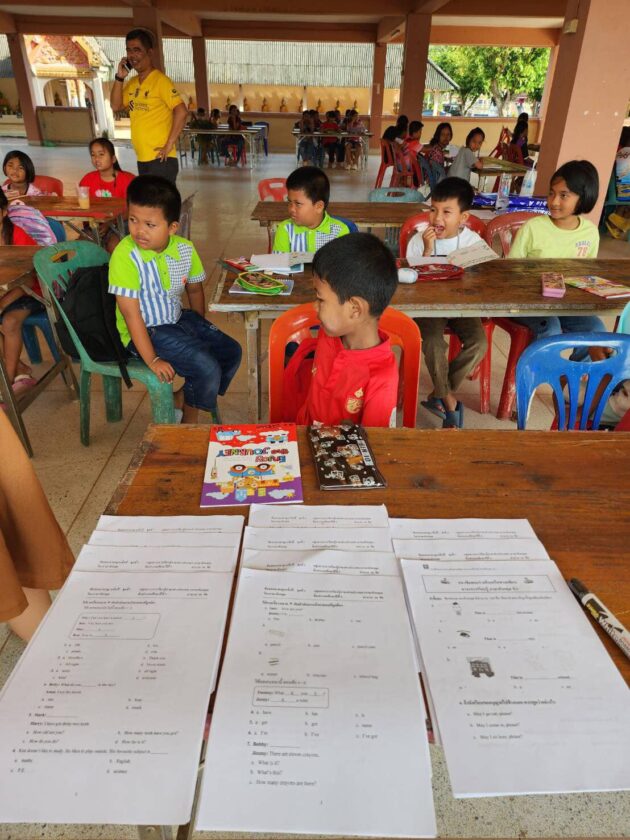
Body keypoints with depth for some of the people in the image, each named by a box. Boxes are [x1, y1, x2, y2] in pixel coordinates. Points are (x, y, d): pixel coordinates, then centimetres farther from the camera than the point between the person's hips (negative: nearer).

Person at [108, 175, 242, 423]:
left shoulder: (185, 249, -5)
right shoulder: (126, 255, -22)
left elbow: (194, 290, 12)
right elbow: (130, 313, -22)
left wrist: (201, 331, 16)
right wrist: (151, 360, -23)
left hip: (178, 319, 7)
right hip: (144, 331, -7)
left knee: (231, 352, 5)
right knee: (207, 368, -21)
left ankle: (180, 399, 15)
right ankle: (190, 420, 8)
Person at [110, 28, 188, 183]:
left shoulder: (160, 80, -9)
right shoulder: (132, 83, 14)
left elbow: (181, 112, -17)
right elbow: (116, 106, 13)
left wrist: (169, 145, -18)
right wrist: (119, 78, 1)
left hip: (160, 160, -8)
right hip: (142, 160, 8)